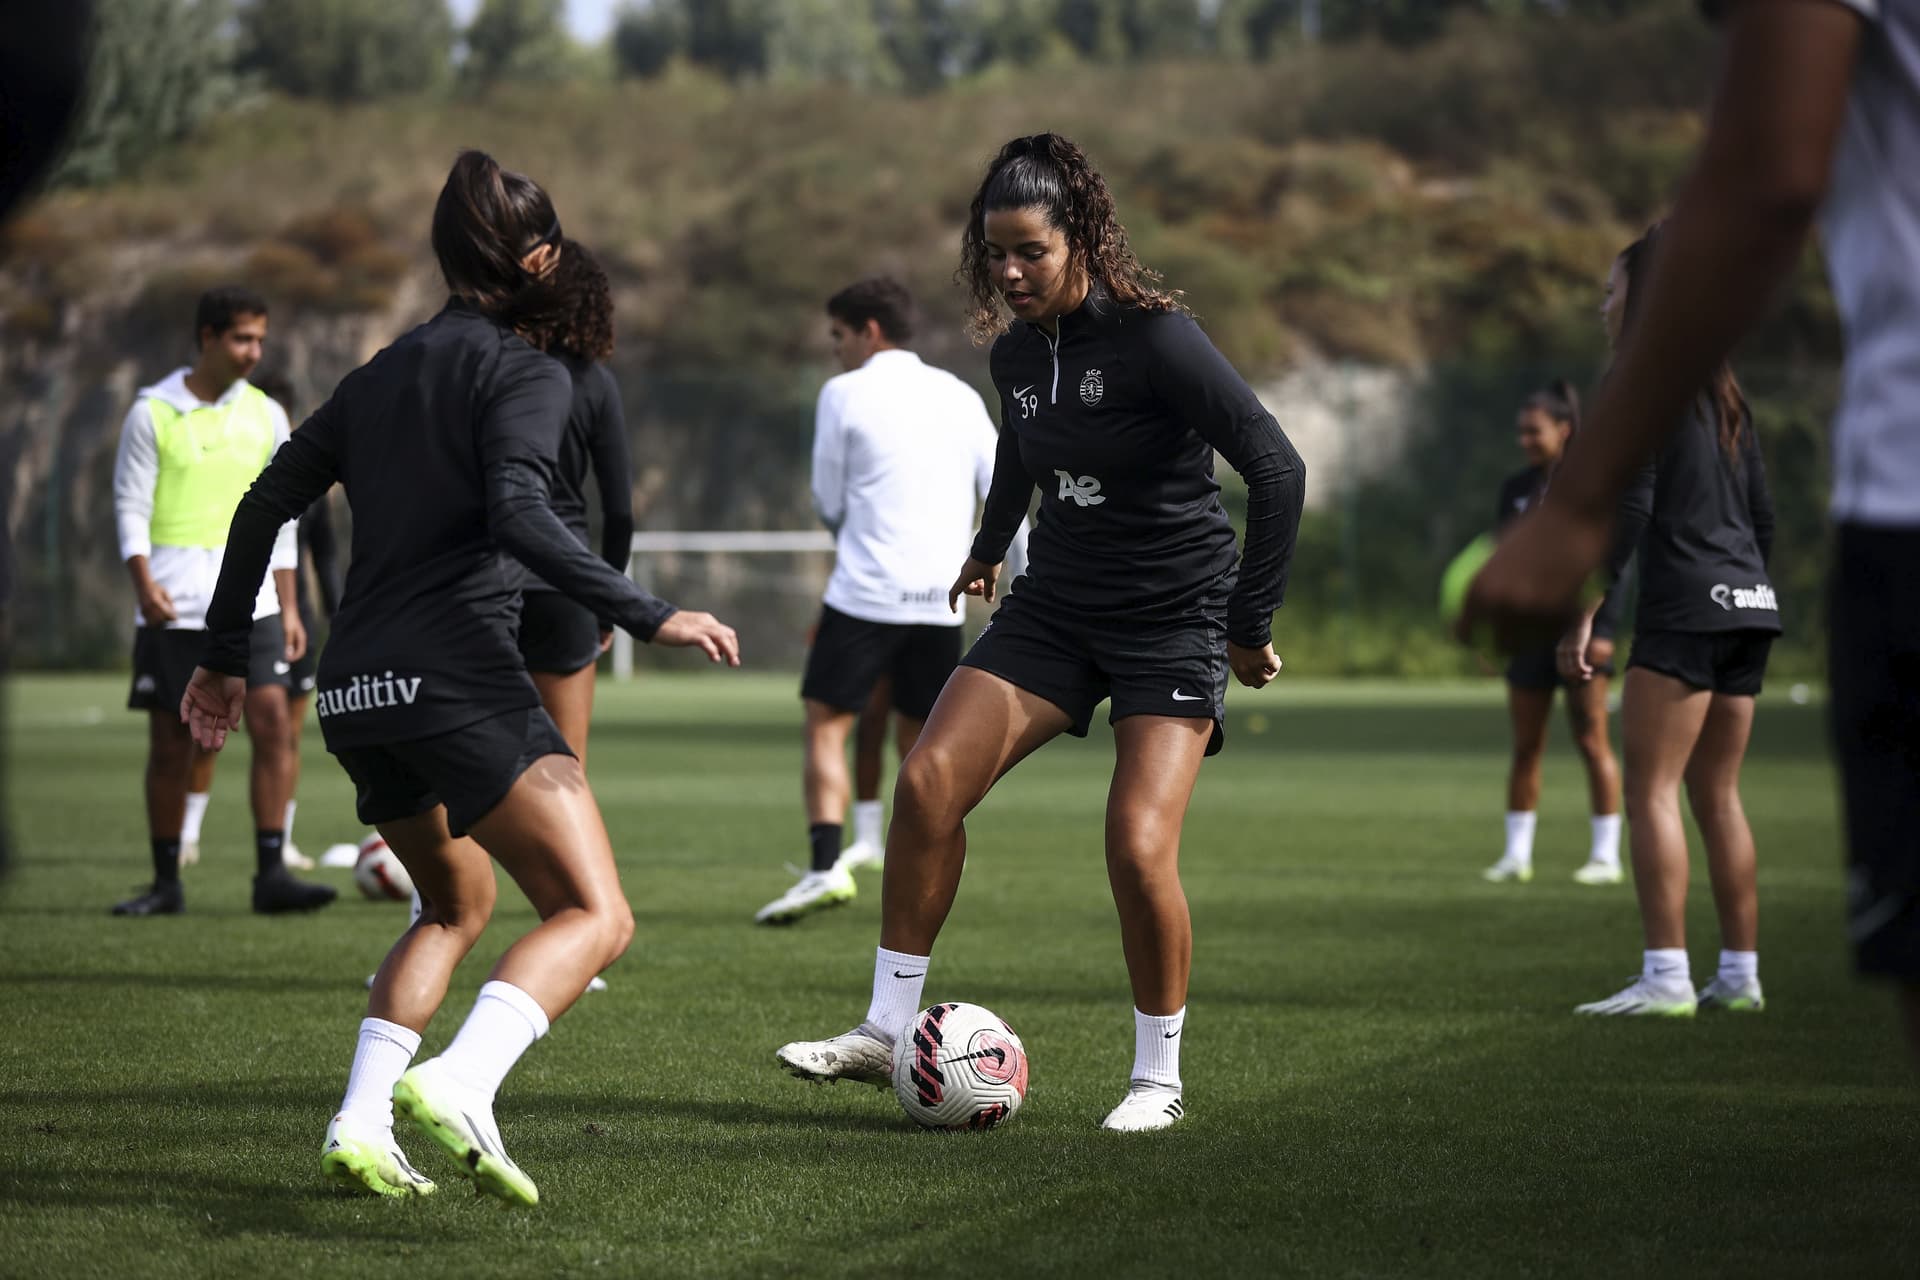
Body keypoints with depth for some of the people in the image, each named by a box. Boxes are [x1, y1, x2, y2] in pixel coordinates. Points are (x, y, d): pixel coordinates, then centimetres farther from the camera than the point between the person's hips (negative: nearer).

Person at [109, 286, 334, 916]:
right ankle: (166, 882, 12)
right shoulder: (153, 413, 0)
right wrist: (144, 582, -15)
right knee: (169, 743, 2)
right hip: (173, 604, -2)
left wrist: (288, 607, 10)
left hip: (248, 599, 2)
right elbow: (130, 506, -1)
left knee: (272, 720, -11)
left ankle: (271, 874, -10)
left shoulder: (266, 416, 9)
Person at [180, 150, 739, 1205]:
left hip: (355, 692, 8)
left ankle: (359, 1125, 8)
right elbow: (516, 515, -17)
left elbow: (264, 505, 20)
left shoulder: (379, 376, 20)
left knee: (457, 904, 25)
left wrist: (225, 659, 28)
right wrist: (649, 617, -19)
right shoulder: (526, 373, -1)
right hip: (458, 675, -8)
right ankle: (459, 1083, -34)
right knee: (595, 914, -10)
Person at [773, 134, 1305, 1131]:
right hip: (1054, 606, 6)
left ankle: (1159, 1077, 2)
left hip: (1174, 617, -6)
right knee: (926, 780, -10)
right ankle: (889, 1030, 0)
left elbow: (1277, 469, -19)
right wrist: (988, 550, 36)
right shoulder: (1017, 354, 2)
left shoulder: (1155, 339, -19)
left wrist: (1251, 622, -16)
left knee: (1138, 846, -18)